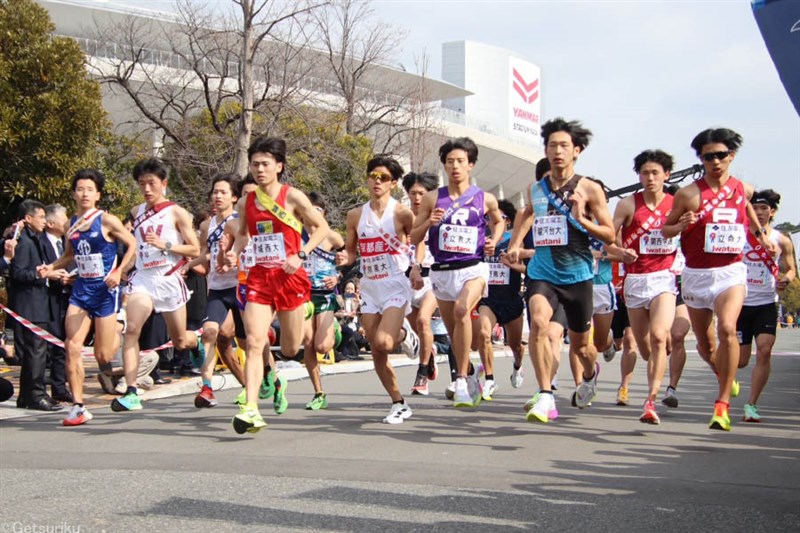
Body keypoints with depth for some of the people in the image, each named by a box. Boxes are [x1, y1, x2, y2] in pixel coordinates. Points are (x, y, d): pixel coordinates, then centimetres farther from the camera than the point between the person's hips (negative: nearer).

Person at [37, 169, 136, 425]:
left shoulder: (107, 220, -6)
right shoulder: (71, 224, 9)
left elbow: (133, 245, -6)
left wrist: (119, 272, -16)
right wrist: (51, 267, 5)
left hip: (104, 290, -4)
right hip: (80, 290, 5)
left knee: (103, 356, -4)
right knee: (72, 348, -9)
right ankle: (78, 407, -4)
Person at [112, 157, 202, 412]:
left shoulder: (176, 213, -3)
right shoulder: (136, 212, 11)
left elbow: (195, 250, -5)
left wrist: (166, 245, -19)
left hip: (169, 280, -3)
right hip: (142, 278, 3)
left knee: (180, 341, 9)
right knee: (132, 329, -20)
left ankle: (198, 341, 48)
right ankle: (131, 392, -22)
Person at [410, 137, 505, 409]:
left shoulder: (485, 199, 3)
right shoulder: (432, 199, 4)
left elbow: (498, 221, 24)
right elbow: (414, 238, 7)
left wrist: (494, 241, 5)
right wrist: (428, 223, -12)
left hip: (473, 268, -3)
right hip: (442, 271, 3)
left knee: (462, 309, -31)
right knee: (453, 333, 11)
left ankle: (461, 380, -27)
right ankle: (471, 372, 39)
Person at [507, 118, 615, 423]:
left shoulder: (590, 189, -5)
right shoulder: (536, 190, 5)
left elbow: (610, 236, -5)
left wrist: (581, 218, -20)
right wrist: (515, 244, 10)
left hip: (577, 275, -1)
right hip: (542, 272, 2)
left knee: (579, 345, 13)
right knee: (538, 323, -27)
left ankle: (590, 374, 50)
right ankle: (545, 395, -21)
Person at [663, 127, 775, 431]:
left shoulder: (743, 189, 4)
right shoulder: (689, 194, -7)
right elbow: (665, 229, 1)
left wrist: (761, 234, 27)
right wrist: (682, 225, -18)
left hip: (731, 272, 0)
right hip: (696, 275, 0)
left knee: (727, 329, -25)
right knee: (704, 343, 12)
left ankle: (723, 405, -21)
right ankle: (722, 373, 48)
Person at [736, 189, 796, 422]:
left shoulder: (782, 241, 0)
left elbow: (791, 268, 11)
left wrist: (786, 278, -12)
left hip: (766, 304, 0)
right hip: (740, 303, 0)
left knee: (764, 350, -17)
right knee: (741, 360, 2)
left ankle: (751, 405, -6)